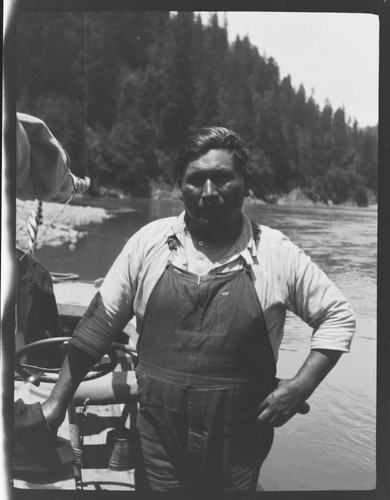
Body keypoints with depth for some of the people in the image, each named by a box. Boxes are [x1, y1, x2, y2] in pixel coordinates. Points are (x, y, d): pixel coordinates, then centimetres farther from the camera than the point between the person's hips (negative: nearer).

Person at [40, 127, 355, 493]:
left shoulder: (278, 255, -7)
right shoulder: (149, 243, -4)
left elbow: (338, 317, 3)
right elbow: (100, 322, 2)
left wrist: (302, 385, -9)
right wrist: (59, 399, 2)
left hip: (239, 450, 0)